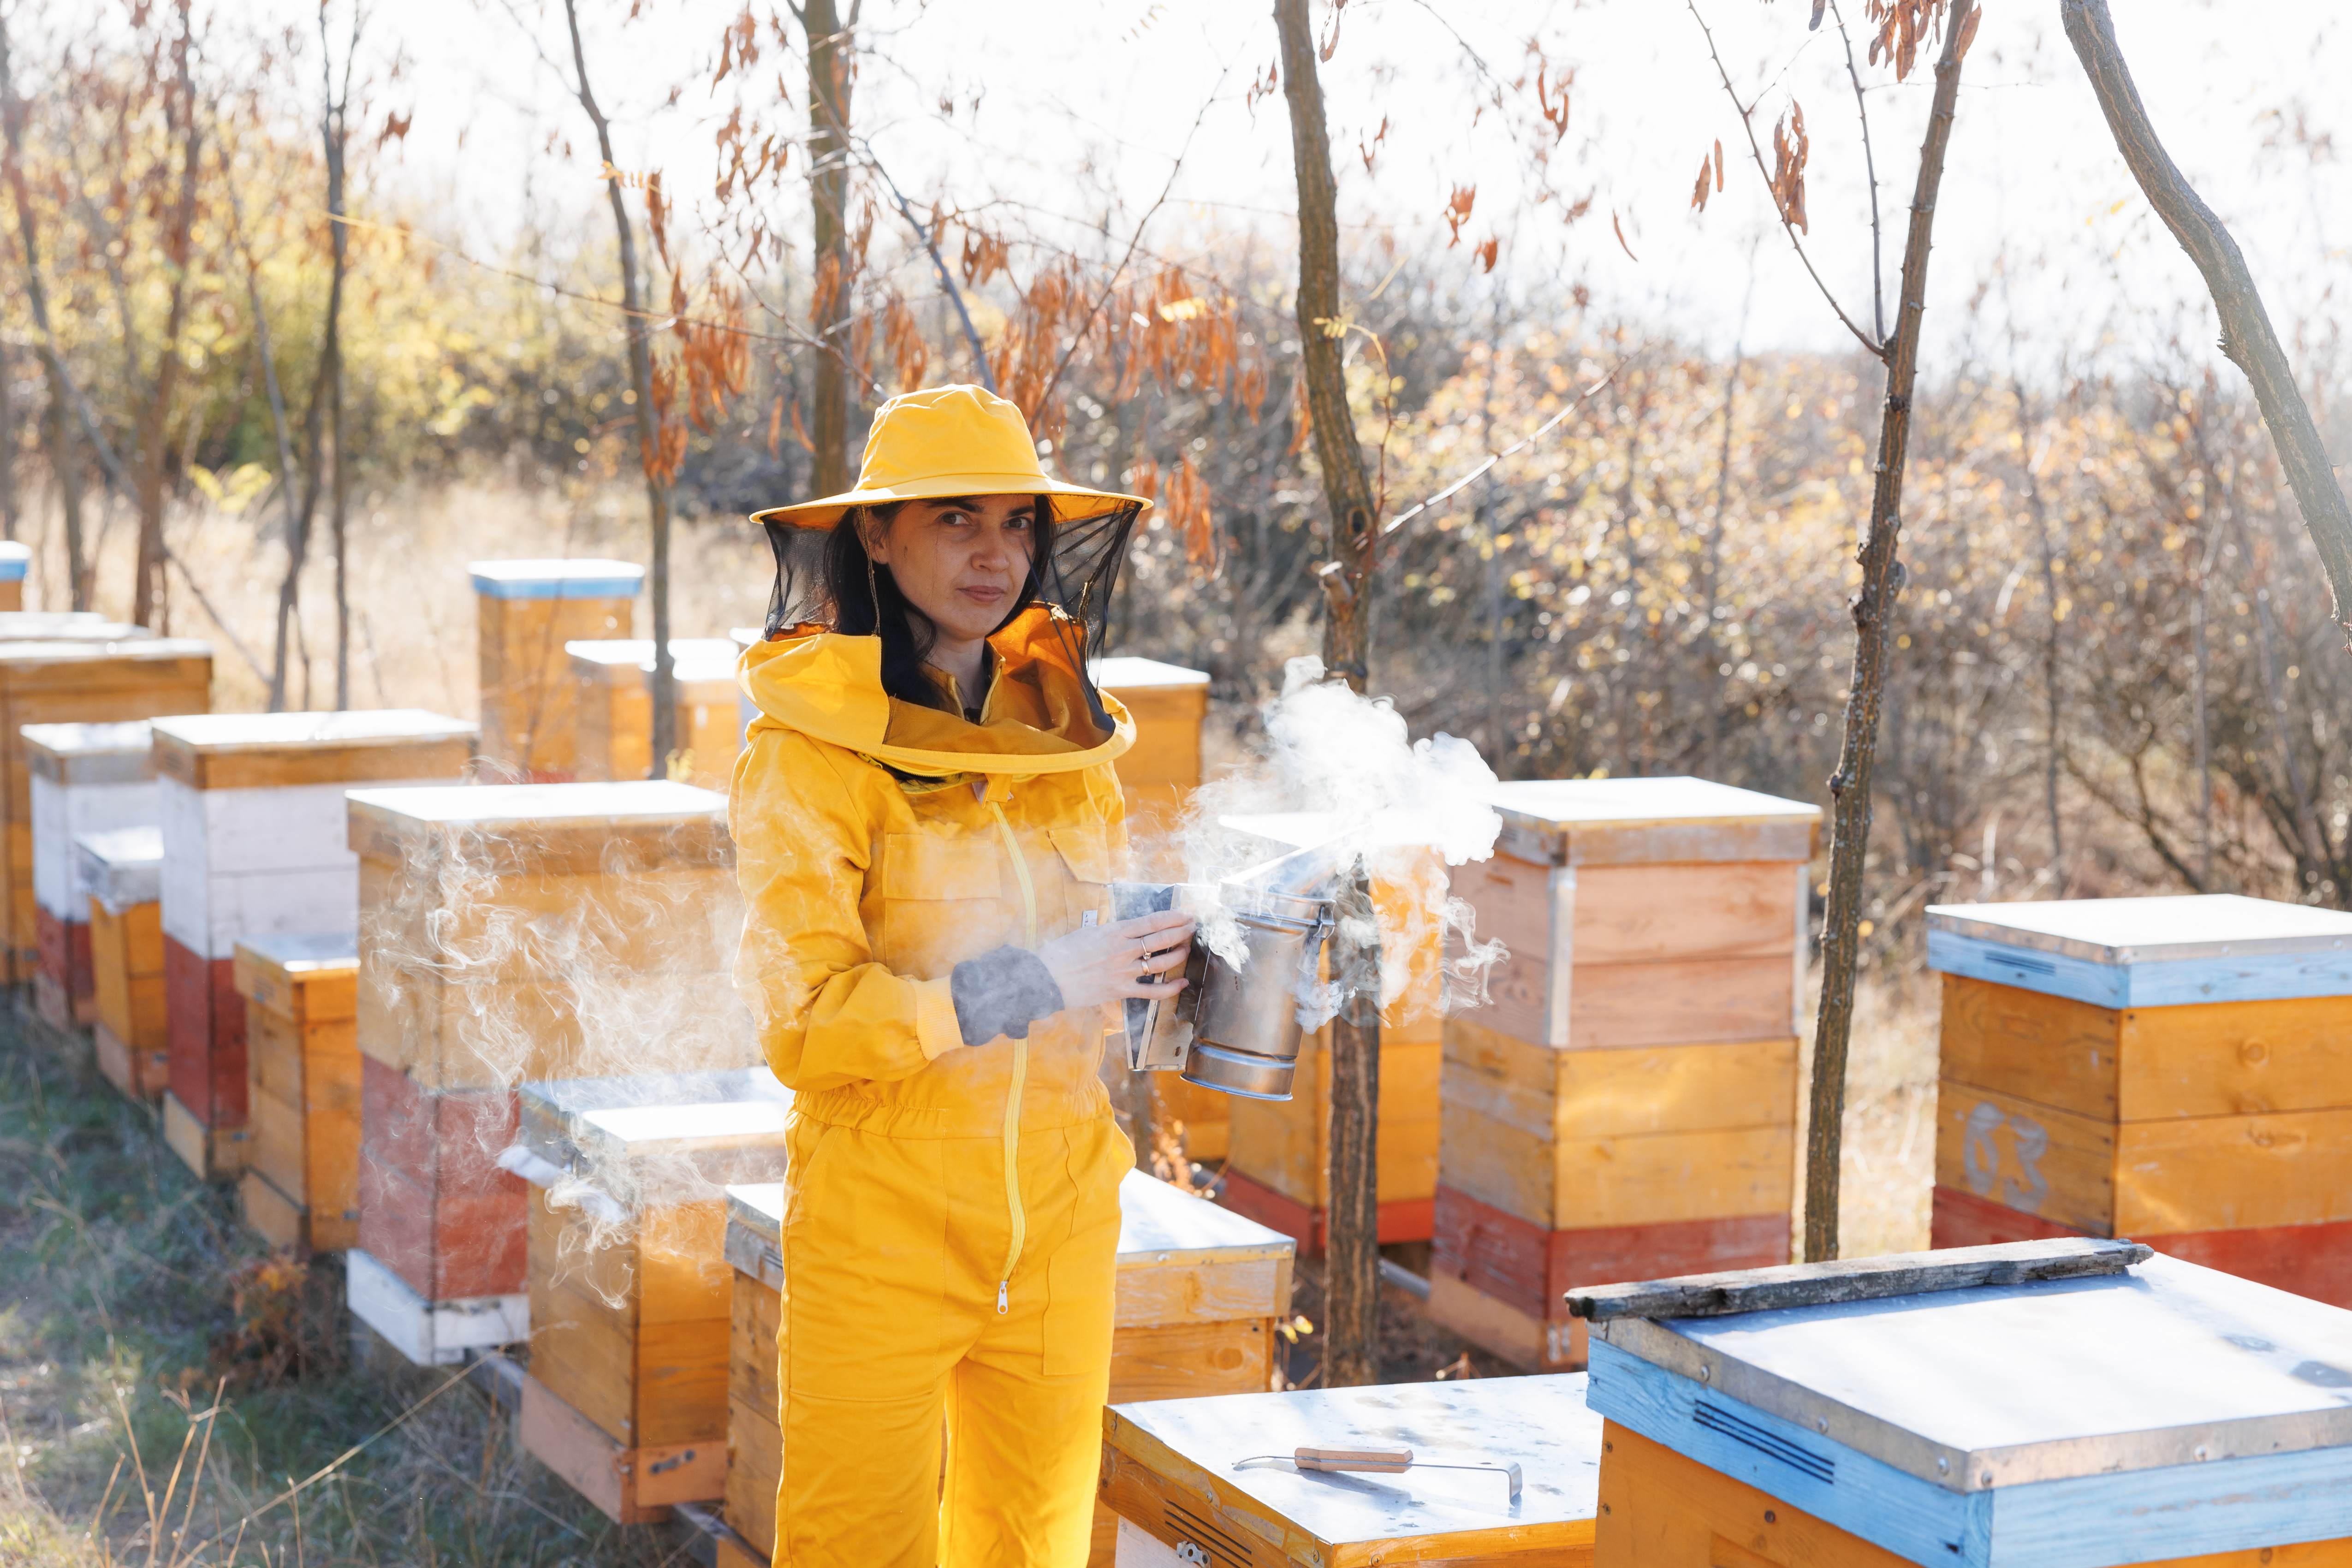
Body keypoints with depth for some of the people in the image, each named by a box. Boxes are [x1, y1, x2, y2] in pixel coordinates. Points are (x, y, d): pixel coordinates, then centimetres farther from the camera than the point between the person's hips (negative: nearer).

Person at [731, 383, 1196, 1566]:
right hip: (882, 1225, -5)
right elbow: (805, 1025, -17)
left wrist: (1156, 965, -1)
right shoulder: (809, 750, -11)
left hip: (1058, 1221, 5)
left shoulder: (1063, 724, 6)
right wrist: (1031, 987, -22)